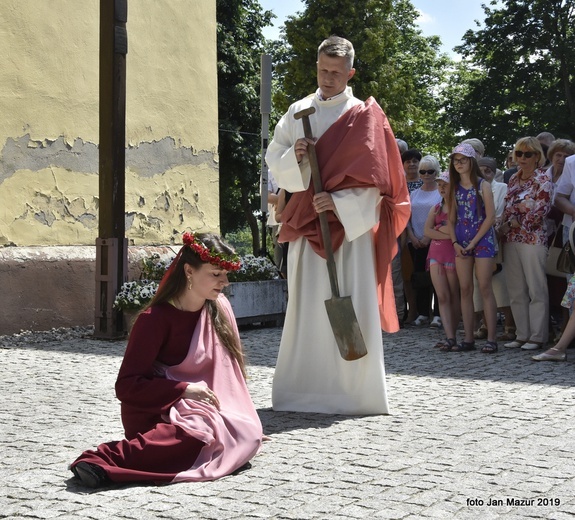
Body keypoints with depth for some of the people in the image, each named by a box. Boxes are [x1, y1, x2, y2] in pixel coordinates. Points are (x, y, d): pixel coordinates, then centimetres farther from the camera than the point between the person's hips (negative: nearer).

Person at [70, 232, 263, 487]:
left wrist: (247, 426, 7)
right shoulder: (156, 319, -10)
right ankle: (106, 459, -40)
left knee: (248, 432, -26)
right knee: (205, 430, -39)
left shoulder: (219, 308, 8)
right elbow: (126, 386, -12)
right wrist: (184, 389, -21)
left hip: (206, 406, 7)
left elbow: (229, 371, 14)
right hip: (154, 413, -7)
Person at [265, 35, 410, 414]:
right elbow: (274, 161, 11)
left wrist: (339, 202, -18)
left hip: (351, 225, -3)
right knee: (307, 305, 3)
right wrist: (294, 158, -10)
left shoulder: (364, 116, 1)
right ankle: (305, 390, 9)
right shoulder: (297, 112, 14)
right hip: (306, 225, 4)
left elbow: (374, 178, -6)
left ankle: (354, 391, 0)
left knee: (351, 307, -6)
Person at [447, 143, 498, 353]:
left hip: (482, 239, -5)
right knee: (465, 290, 3)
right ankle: (468, 339, 7)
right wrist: (455, 243, -2)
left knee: (485, 288, -8)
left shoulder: (483, 186, -3)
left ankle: (491, 339, -6)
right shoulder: (455, 188, 12)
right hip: (461, 243, 5)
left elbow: (490, 217, -9)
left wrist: (473, 242, -12)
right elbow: (452, 219, 13)